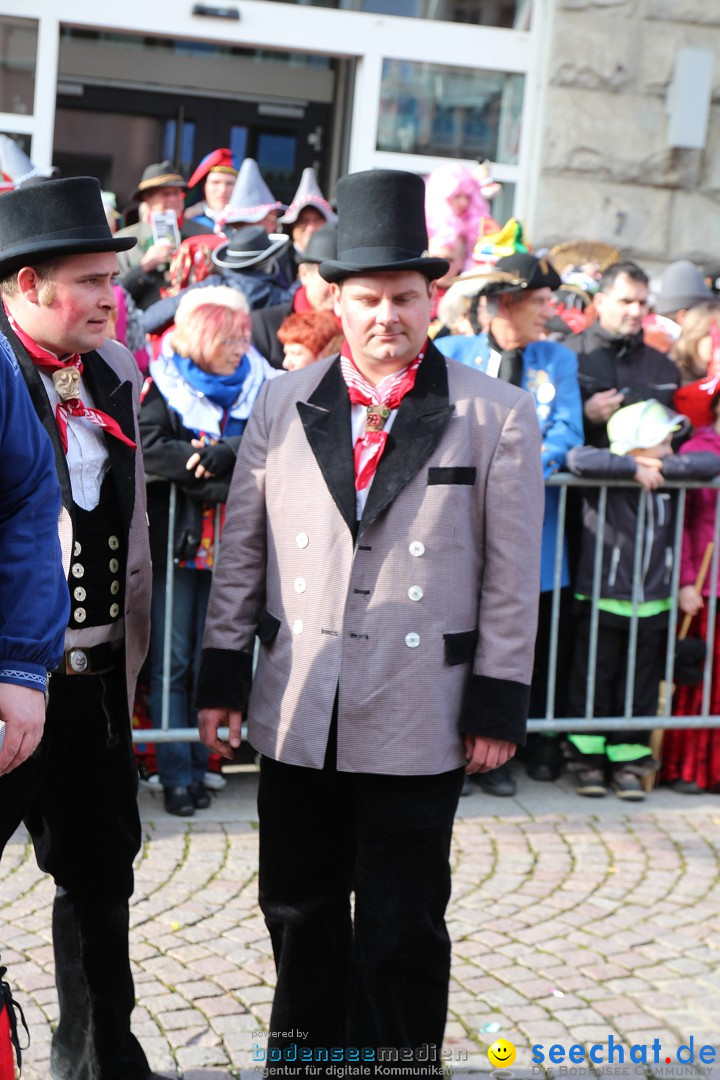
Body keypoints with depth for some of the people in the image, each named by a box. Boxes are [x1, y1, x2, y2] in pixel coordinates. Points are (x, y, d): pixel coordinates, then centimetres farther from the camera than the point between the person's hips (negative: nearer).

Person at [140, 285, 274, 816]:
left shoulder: (256, 385, 6)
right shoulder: (161, 386, -1)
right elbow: (149, 449, -17)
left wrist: (208, 456, -21)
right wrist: (225, 462, -17)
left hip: (229, 544, 2)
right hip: (174, 539, -2)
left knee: (212, 659, 7)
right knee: (172, 661, 1)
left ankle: (199, 765, 16)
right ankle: (176, 773, 6)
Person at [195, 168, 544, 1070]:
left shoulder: (498, 416, -3)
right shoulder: (284, 402, 5)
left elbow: (511, 573, -2)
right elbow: (241, 548, 8)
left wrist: (498, 704, -4)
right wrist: (224, 673, 6)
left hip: (418, 721, -3)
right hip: (297, 713, 3)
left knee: (401, 931, 6)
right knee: (299, 912, 16)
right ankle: (306, 1047, 33)